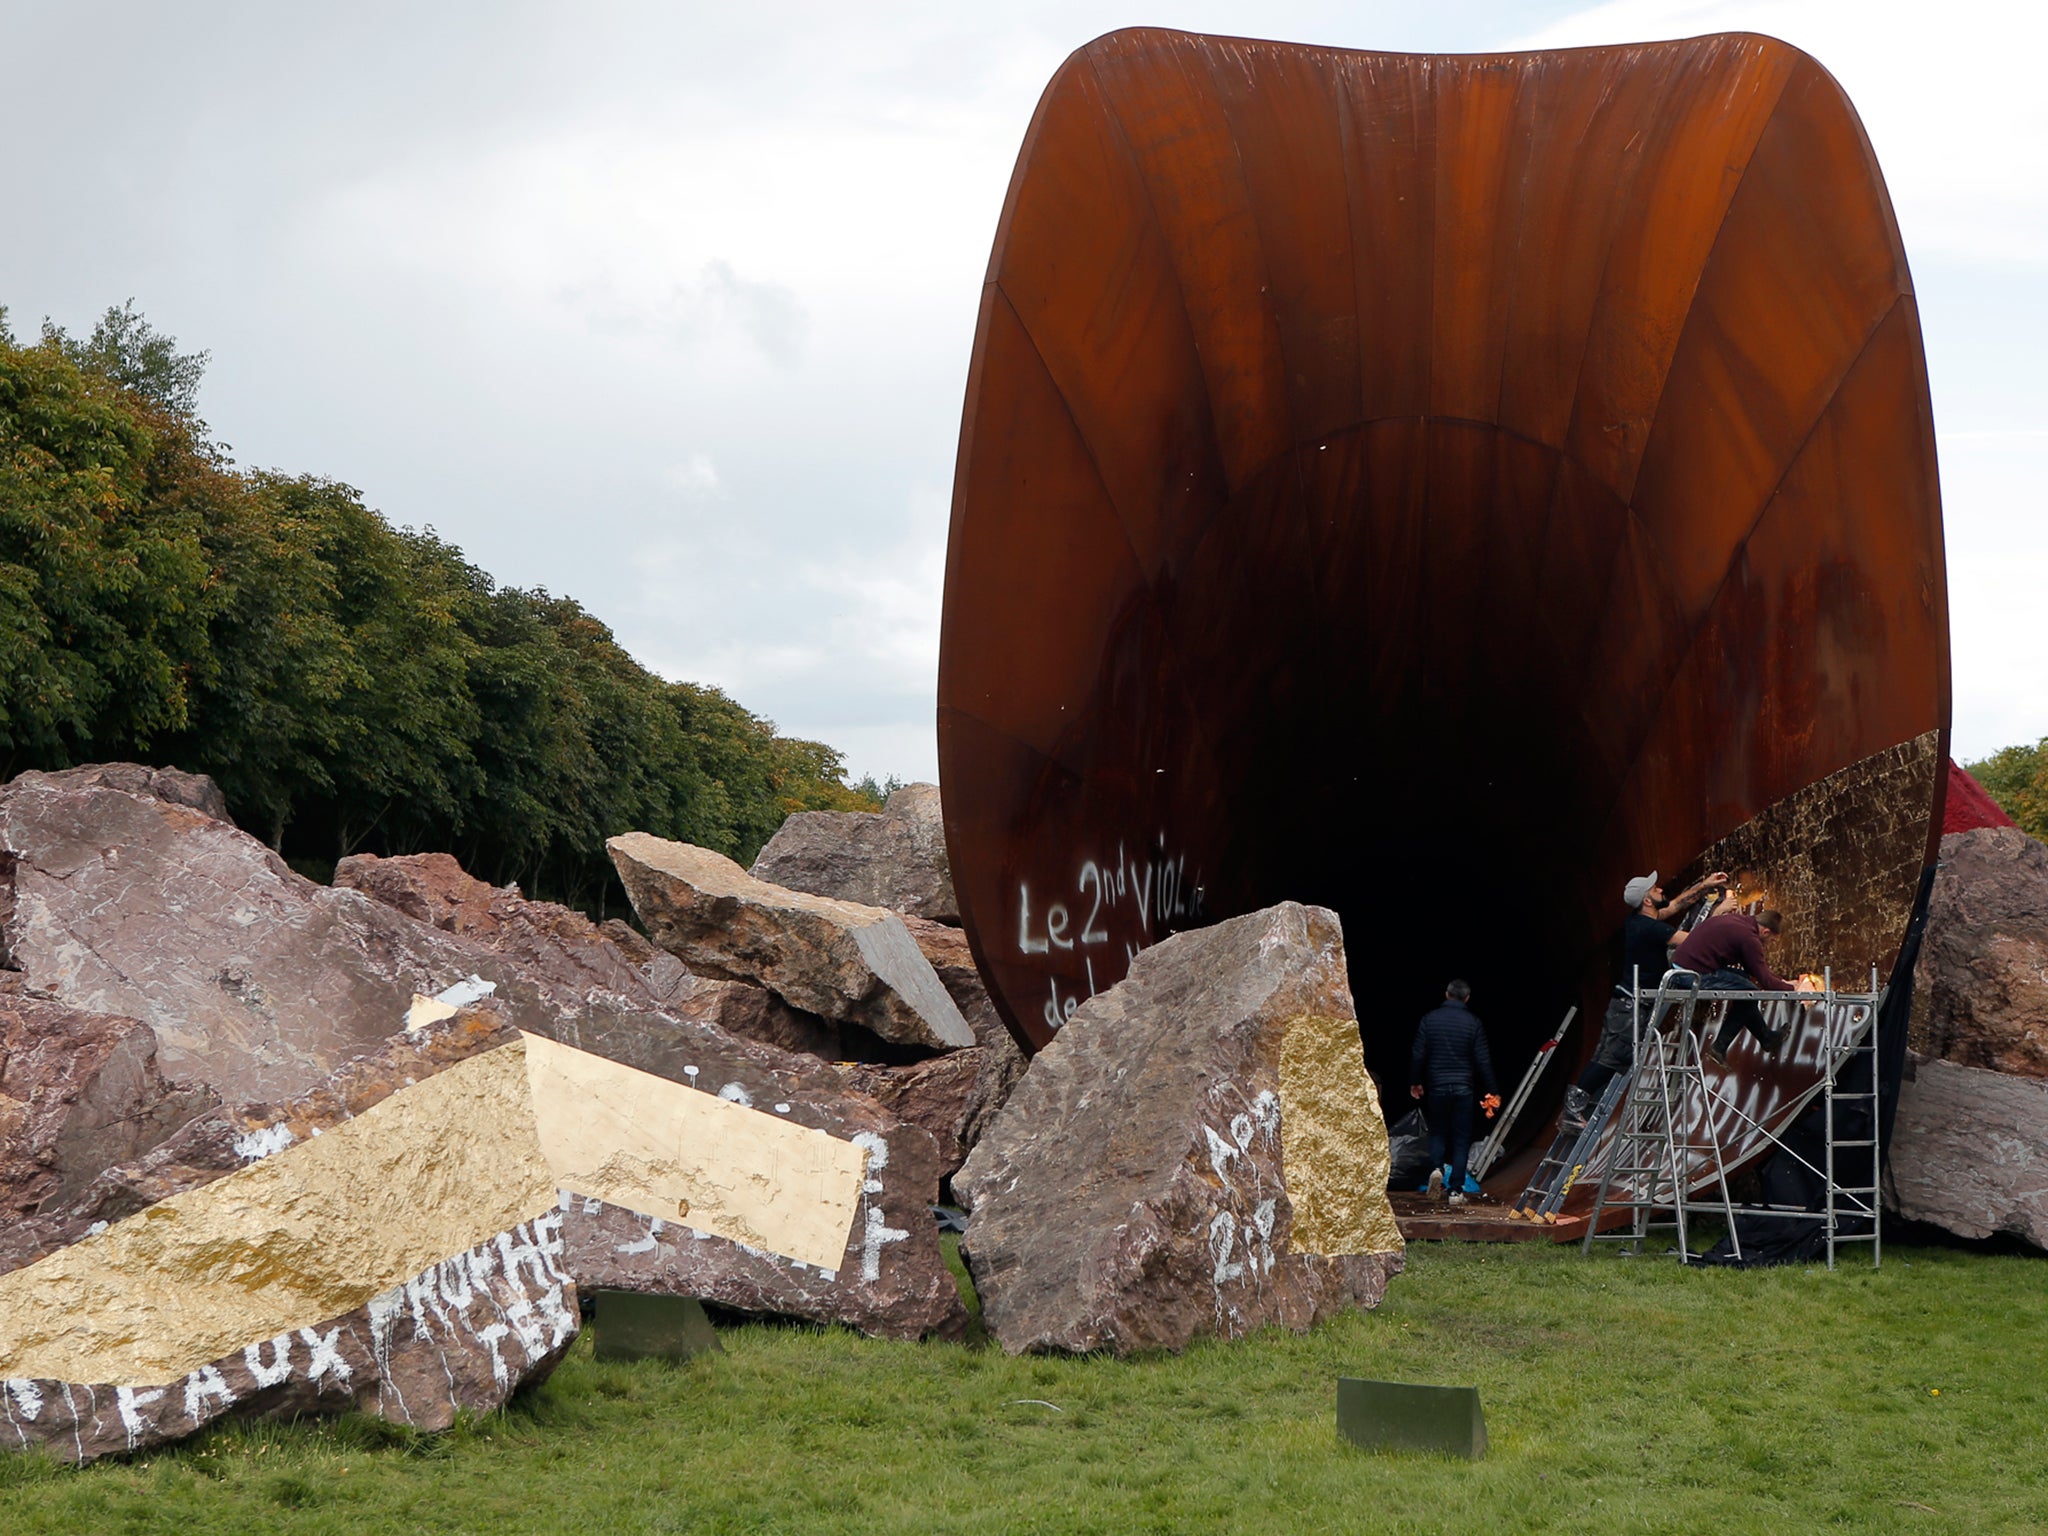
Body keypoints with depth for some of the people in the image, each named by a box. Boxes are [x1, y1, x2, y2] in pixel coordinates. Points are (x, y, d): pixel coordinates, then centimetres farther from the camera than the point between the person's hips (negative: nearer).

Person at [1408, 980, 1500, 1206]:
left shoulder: (1429, 1019, -1)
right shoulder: (1473, 1023, -4)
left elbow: (1418, 1054, 1)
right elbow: (1483, 1060, -3)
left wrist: (1414, 1082, 14)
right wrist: (1492, 1091, 4)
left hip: (1437, 1086, 1)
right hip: (1463, 1089, -1)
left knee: (1438, 1131, 18)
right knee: (1461, 1139, 5)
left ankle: (1436, 1167, -9)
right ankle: (1456, 1190, 0)